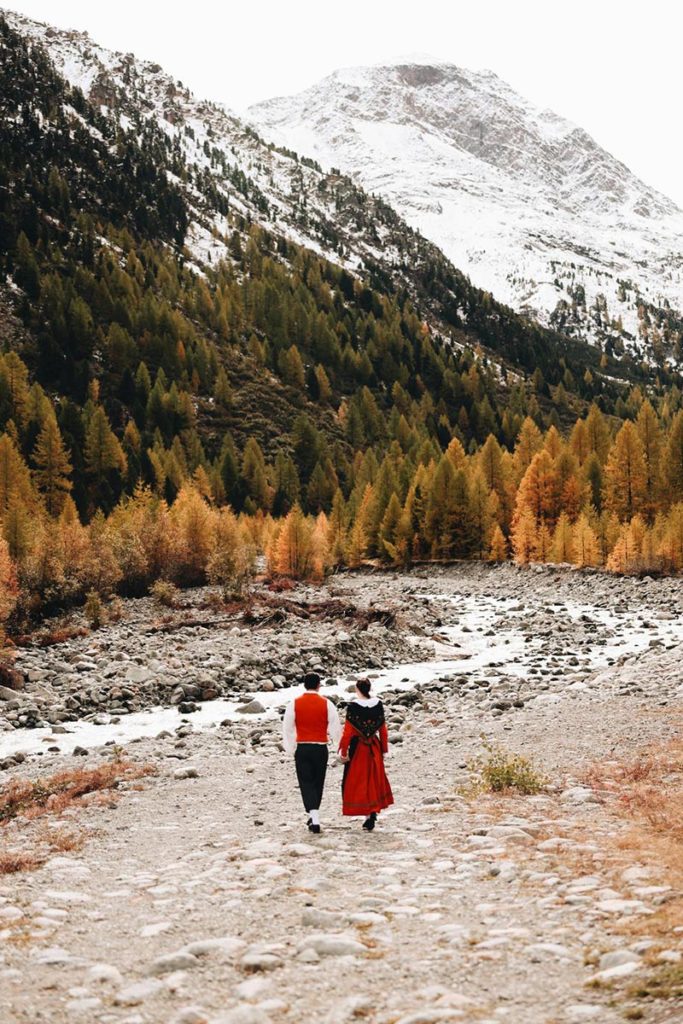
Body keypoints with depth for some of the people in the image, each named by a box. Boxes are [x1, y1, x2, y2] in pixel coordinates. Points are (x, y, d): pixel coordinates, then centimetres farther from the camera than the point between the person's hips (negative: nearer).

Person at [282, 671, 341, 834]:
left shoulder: (295, 703, -2)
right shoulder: (326, 703, -3)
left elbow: (287, 727, 3)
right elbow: (336, 727, -3)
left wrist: (289, 748, 16)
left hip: (302, 748, -1)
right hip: (320, 748, 1)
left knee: (306, 783, 1)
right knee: (318, 783, 15)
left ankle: (314, 820, -12)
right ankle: (314, 816, 27)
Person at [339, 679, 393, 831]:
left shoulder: (353, 706, -14)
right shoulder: (378, 704, -2)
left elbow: (348, 731, -13)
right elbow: (383, 729, 4)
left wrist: (344, 751, -6)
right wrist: (384, 749, 14)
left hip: (358, 747, -4)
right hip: (374, 748, 4)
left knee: (358, 782, 6)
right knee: (374, 780, 18)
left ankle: (369, 814, 2)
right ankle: (374, 810, 15)